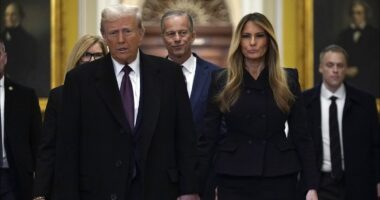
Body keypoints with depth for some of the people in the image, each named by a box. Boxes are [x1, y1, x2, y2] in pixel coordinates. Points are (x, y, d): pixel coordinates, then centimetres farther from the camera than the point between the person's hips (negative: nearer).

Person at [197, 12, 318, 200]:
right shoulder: (222, 82, 2)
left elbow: (300, 134, 4)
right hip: (233, 178, 0)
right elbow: (208, 136, 2)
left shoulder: (288, 80, 4)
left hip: (279, 177, 1)